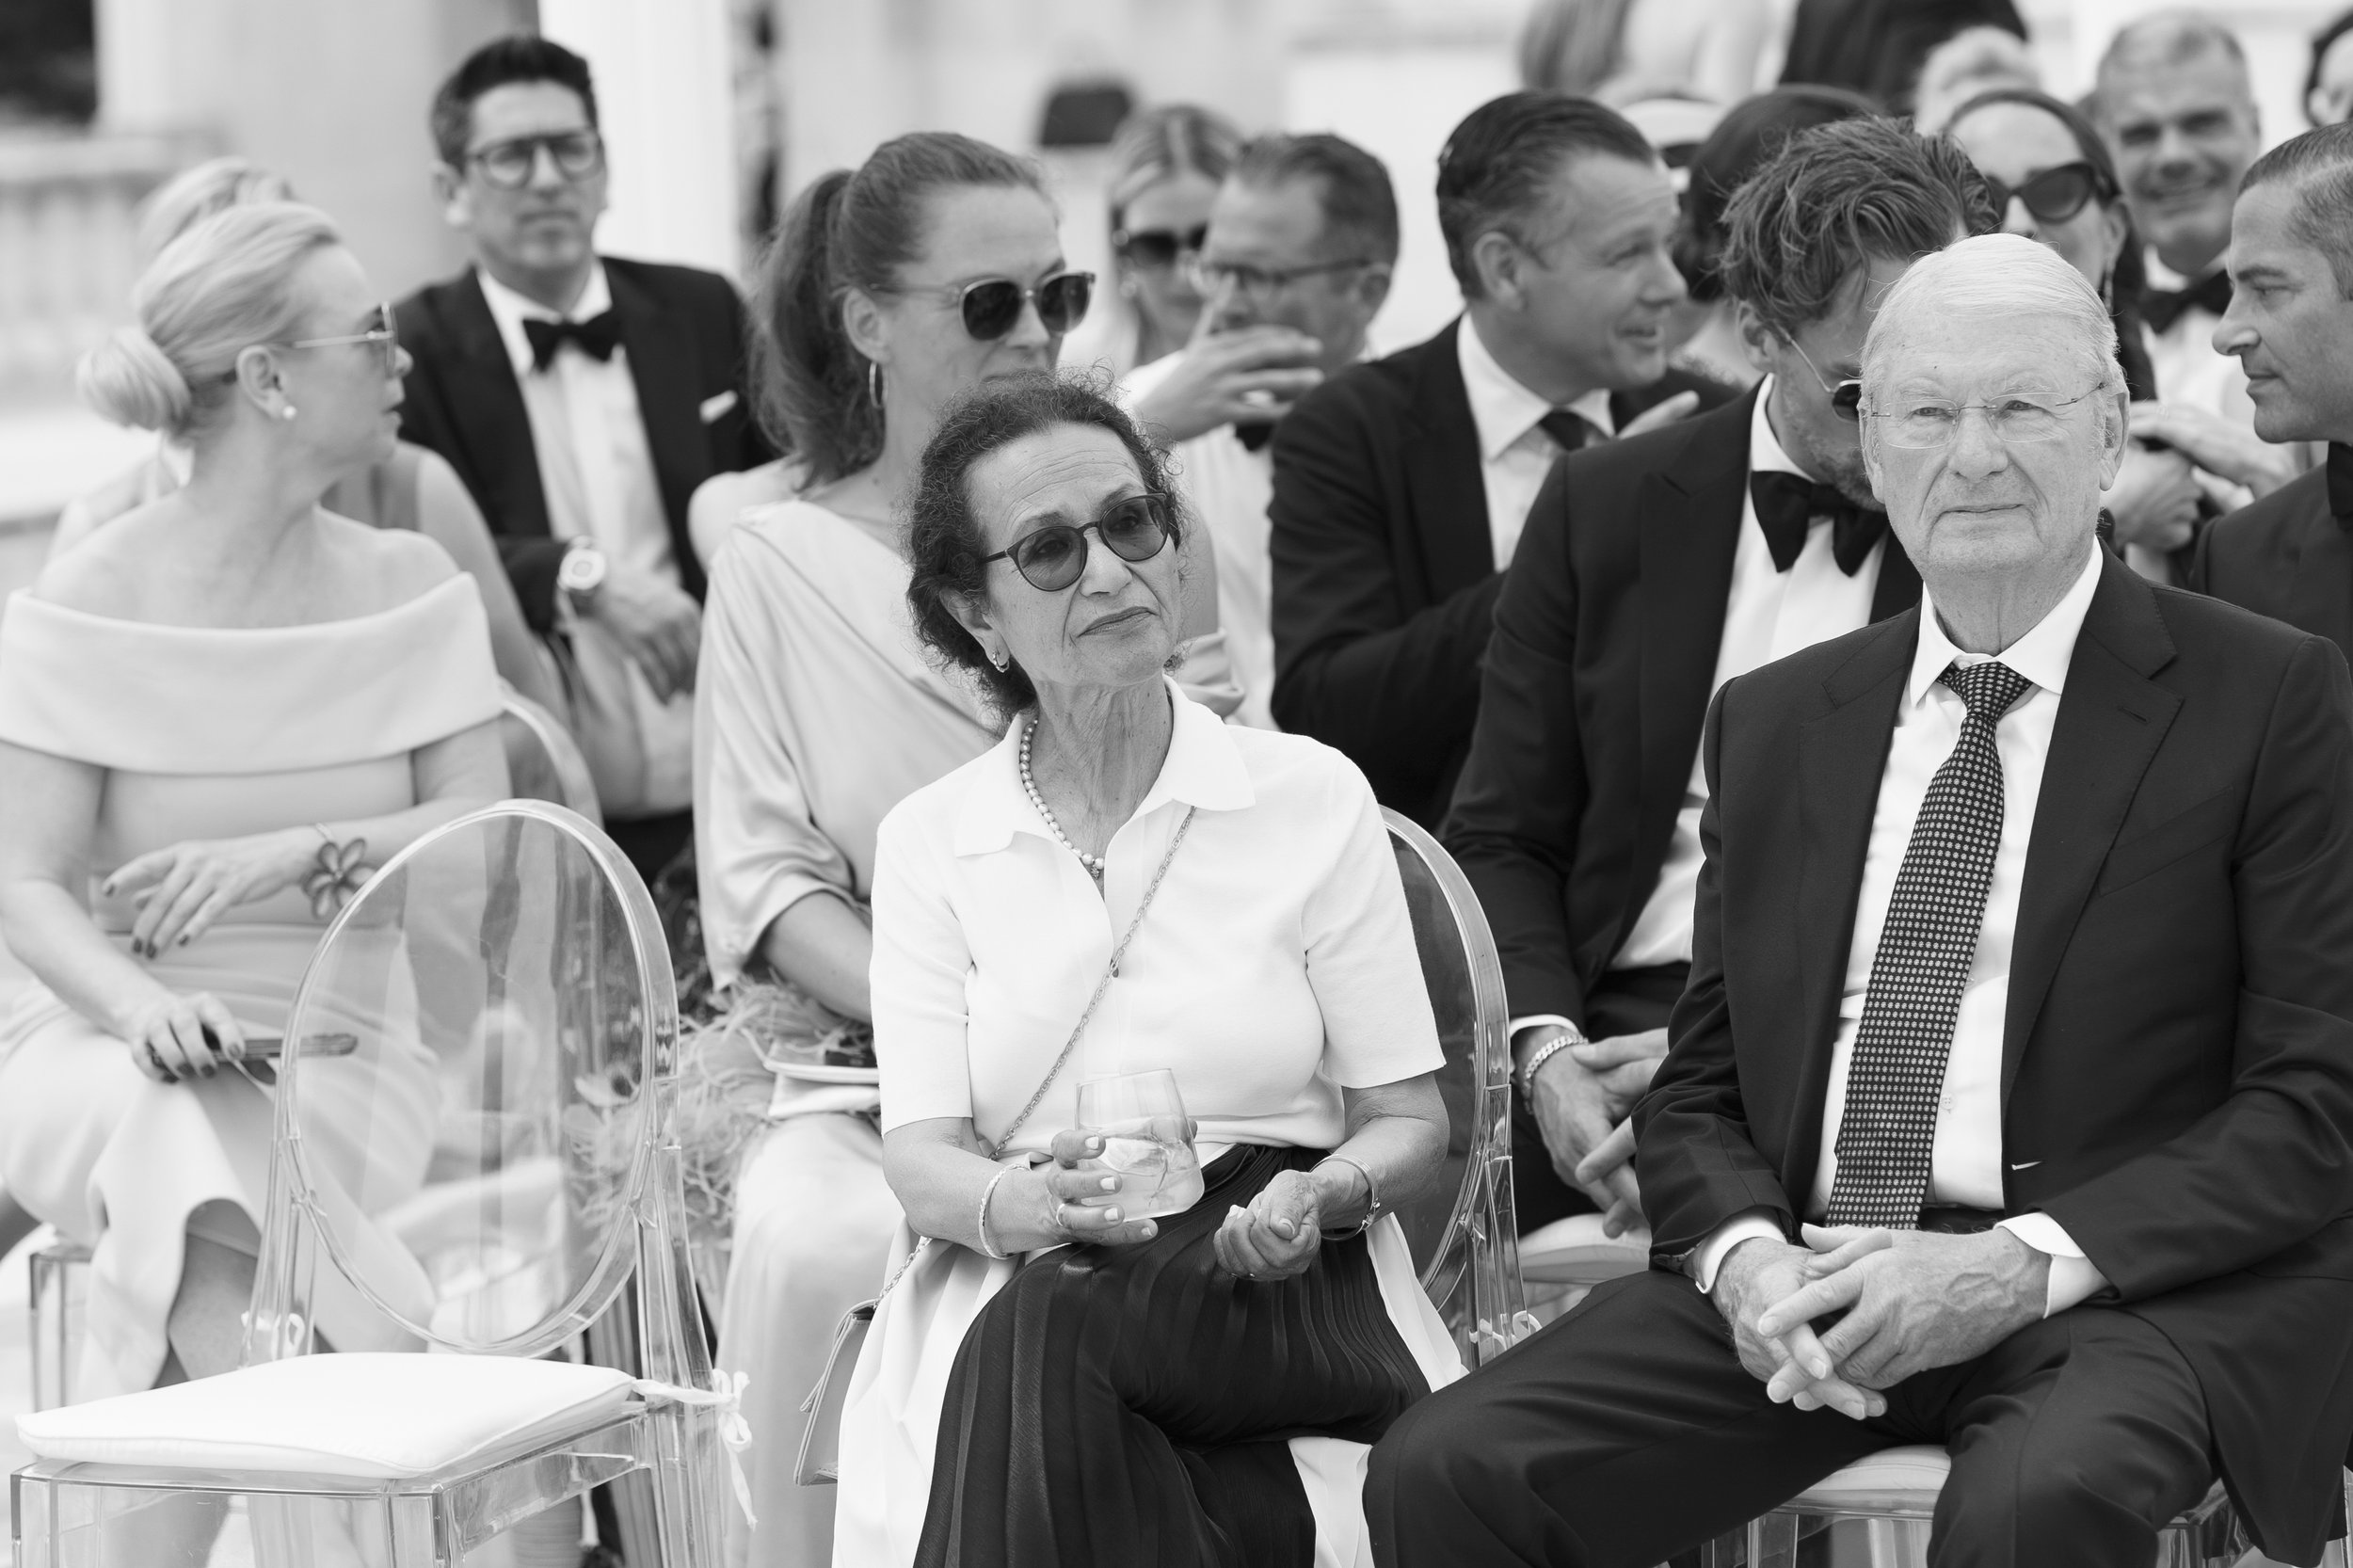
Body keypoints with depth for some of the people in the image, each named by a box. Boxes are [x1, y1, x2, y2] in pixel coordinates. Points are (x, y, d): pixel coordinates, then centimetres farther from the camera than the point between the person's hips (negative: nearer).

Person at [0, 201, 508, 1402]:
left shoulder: (407, 586, 10)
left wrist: (287, 858, -18)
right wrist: (141, 1002, -30)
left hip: (359, 1046, 2)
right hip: (123, 1041, -2)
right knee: (172, 1134, -36)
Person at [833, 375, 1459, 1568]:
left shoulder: (1312, 797, 8)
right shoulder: (927, 843, 11)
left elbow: (1408, 1123, 9)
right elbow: (922, 1158, 1)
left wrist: (1323, 1193, -15)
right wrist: (1023, 1204, -23)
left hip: (1286, 1303, -1)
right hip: (1018, 1299, 1)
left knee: (1044, 1346, -33)